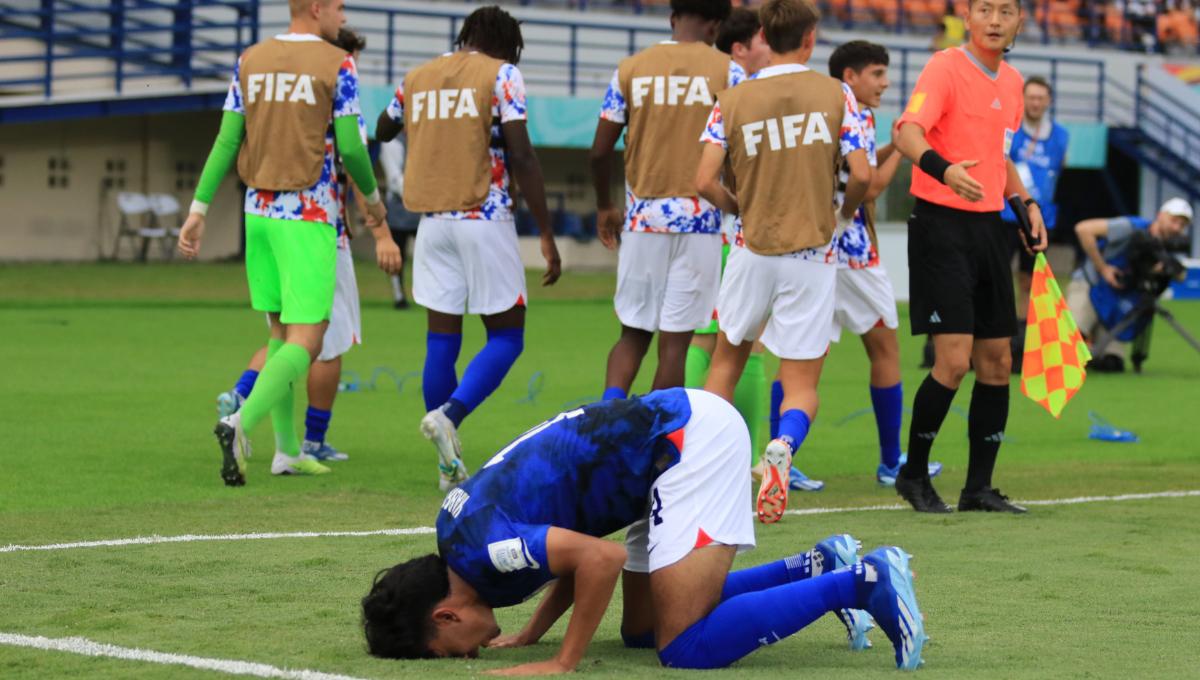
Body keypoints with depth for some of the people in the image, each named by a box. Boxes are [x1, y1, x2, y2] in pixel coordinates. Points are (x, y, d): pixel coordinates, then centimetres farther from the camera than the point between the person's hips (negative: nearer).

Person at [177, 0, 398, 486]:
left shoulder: (249, 61, 8)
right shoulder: (337, 65, -6)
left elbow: (226, 142, 4)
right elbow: (350, 148, -6)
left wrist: (198, 211, 6)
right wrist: (373, 201, 11)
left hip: (259, 210, 6)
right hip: (309, 214, -6)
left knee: (281, 331, 16)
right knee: (307, 338, -6)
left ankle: (287, 450, 18)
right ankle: (242, 422, -26)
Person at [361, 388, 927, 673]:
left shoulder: (480, 550, -18)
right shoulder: (458, 527, 12)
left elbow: (601, 558, -27)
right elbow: (582, 554, 24)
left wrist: (564, 662, -18)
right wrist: (529, 635, 14)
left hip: (690, 436, -11)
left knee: (686, 646, -15)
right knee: (641, 629, 17)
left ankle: (859, 584, -10)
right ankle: (815, 567, 18)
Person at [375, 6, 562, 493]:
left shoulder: (417, 78, 11)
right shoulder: (501, 75, -3)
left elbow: (382, 132, 29)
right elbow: (520, 156, -10)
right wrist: (546, 233, -8)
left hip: (432, 220, 5)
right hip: (485, 219, -5)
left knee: (442, 340, 8)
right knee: (506, 336, 5)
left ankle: (450, 468, 7)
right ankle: (449, 415, -19)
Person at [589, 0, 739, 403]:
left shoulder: (630, 69, 5)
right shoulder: (726, 72, -1)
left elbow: (600, 151, 5)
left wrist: (604, 207, 20)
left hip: (641, 219, 2)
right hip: (699, 219, -2)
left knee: (633, 333, 12)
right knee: (675, 341, 2)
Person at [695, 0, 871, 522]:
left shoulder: (733, 101, 0)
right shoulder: (835, 95, -2)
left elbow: (705, 181, -7)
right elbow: (861, 174, -6)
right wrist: (845, 213, 15)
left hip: (752, 247, 1)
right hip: (811, 253, -1)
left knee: (727, 357, 22)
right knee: (801, 384, 4)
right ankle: (783, 448, -26)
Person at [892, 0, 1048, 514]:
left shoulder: (1011, 81, 13)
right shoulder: (945, 67, -10)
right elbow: (907, 132, -26)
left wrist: (1025, 202, 13)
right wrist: (943, 168, -44)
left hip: (989, 227, 7)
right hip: (942, 225, -7)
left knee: (997, 362, 7)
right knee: (954, 360, -12)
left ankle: (979, 487, 16)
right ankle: (914, 475, 6)